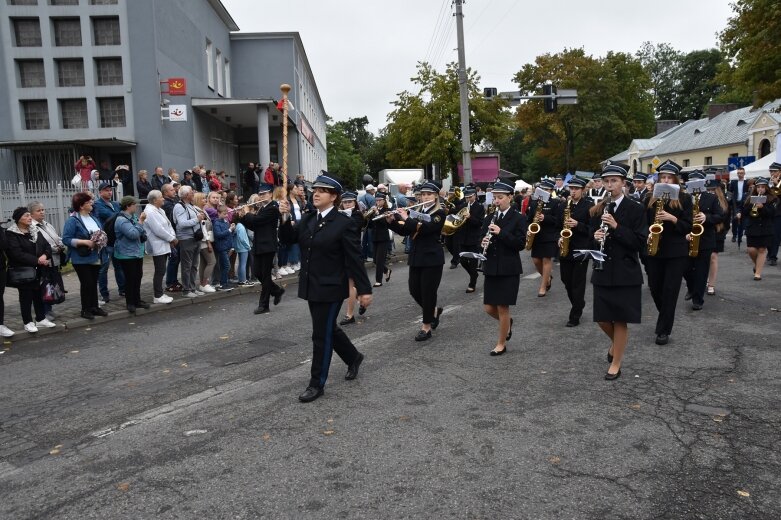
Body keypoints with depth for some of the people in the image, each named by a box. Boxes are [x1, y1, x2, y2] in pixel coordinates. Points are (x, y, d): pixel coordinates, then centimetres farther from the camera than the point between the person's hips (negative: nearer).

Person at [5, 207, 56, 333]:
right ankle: (28, 322, 11)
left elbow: (47, 245, 8)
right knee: (26, 296, 3)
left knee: (39, 294, 11)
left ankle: (41, 319, 22)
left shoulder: (35, 231, 11)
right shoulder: (11, 234, -9)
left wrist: (45, 255, -14)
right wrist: (37, 260, -22)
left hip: (38, 270, 6)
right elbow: (17, 254, -19)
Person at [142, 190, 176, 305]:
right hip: (157, 247, -10)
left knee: (161, 271, 13)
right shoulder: (150, 212, -17)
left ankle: (160, 293, 20)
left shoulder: (160, 210, 15)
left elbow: (168, 224, 15)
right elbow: (158, 230, -22)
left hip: (164, 246, 10)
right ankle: (158, 296, 2)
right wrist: (171, 239, -12)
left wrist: (173, 236, -1)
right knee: (159, 272, -5)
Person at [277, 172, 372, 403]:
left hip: (330, 288, -7)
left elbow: (354, 260, -13)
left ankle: (317, 384, 13)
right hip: (311, 287, 7)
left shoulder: (344, 223, -13)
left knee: (322, 335, 0)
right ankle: (353, 357, 42)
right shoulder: (307, 219, 7)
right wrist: (285, 217, -15)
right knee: (328, 329, 19)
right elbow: (288, 238, 1)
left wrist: (364, 289, -12)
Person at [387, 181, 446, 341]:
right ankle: (434, 311, 34)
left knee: (428, 292, -2)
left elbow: (426, 228, -23)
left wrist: (407, 218, -19)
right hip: (416, 257, 6)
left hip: (432, 258, -6)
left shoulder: (439, 213, -7)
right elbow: (404, 231, 6)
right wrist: (392, 221, -9)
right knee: (414, 290, 9)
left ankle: (426, 327, 9)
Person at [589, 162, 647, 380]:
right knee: (602, 319, 7)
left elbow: (640, 242, -11)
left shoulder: (635, 209, -5)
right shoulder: (598, 209, 6)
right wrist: (595, 237, -13)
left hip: (625, 273, -3)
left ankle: (616, 364, 17)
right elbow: (590, 236, 10)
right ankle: (616, 342, 39)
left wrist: (616, 227, -22)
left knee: (620, 320, 3)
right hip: (602, 271, 4)